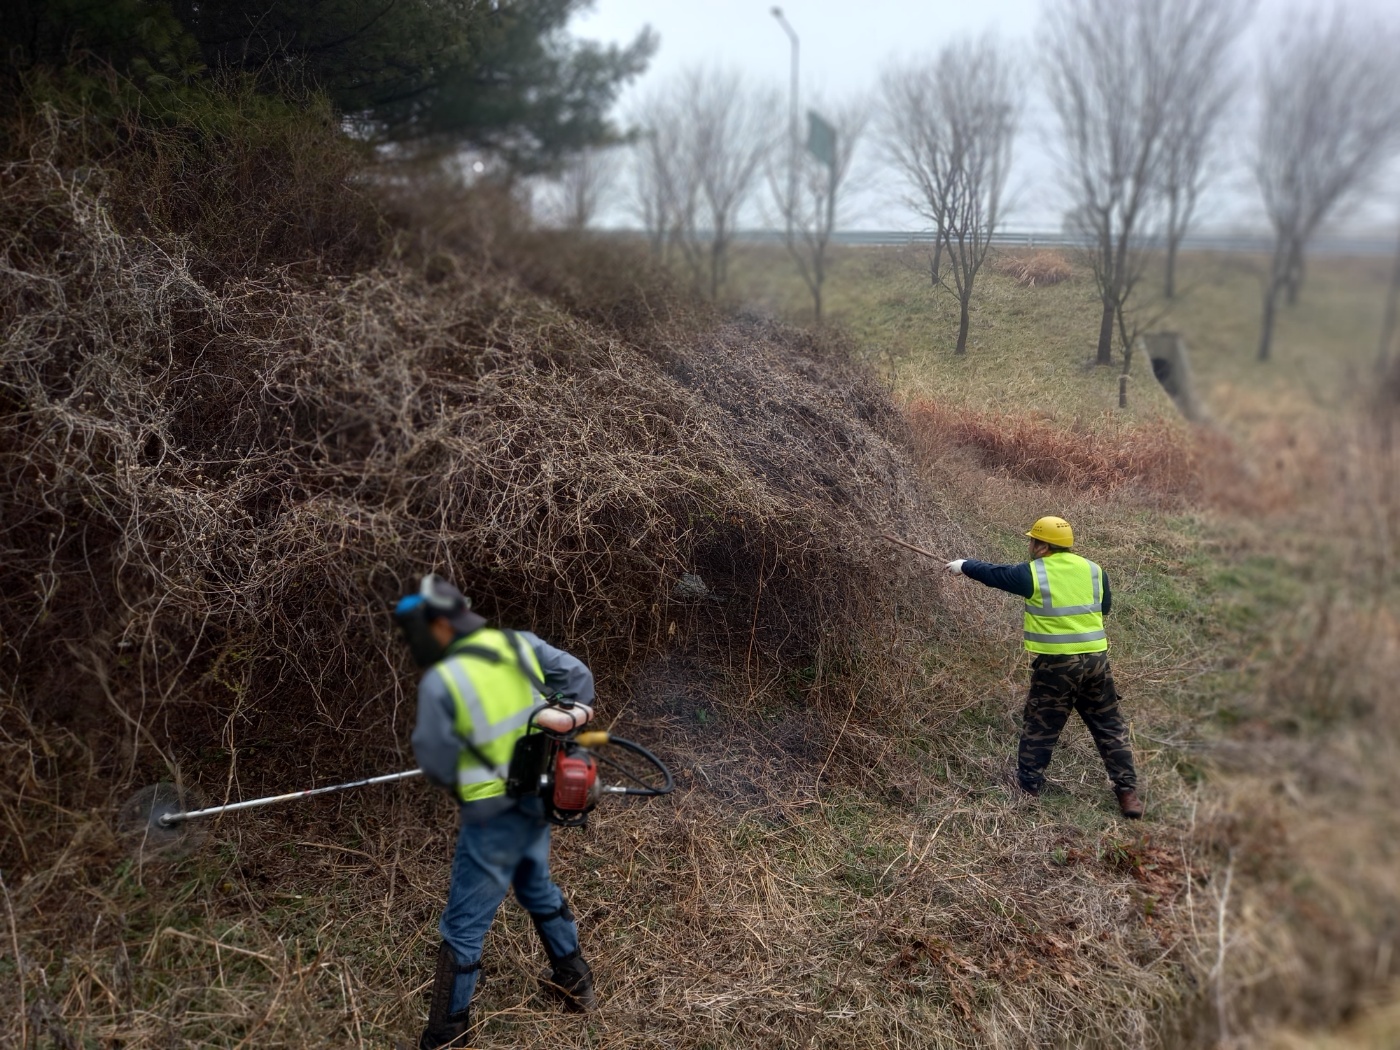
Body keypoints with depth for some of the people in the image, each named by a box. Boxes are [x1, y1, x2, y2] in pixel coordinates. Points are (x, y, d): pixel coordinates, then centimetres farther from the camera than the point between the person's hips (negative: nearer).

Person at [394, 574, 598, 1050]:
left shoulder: (441, 680, -19)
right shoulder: (520, 645, -3)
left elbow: (436, 765, -14)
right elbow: (577, 673, 4)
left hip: (494, 817, -7)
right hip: (539, 799, 7)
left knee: (464, 926, 6)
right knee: (537, 888, 30)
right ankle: (575, 982, 45)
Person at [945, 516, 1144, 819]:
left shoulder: (1032, 573, -6)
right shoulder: (1094, 570, 6)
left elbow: (993, 574, 7)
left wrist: (964, 566, 23)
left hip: (1055, 664, -3)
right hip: (1095, 659, 4)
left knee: (1040, 729, 9)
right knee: (1110, 726, 12)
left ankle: (1027, 790, 18)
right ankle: (1127, 792, 12)